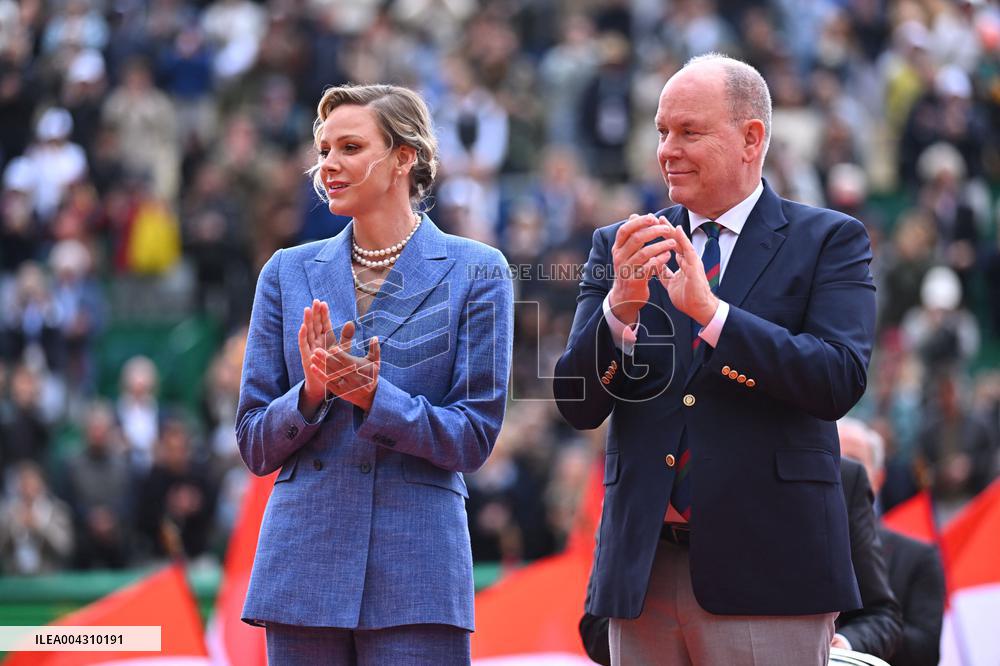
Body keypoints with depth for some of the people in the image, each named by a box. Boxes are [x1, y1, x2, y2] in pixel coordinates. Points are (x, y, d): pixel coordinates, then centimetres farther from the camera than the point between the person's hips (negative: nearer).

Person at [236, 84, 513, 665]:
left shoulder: (475, 272, 1)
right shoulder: (290, 273, 10)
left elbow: (474, 438, -3)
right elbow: (256, 447, 9)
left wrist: (373, 396, -16)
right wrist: (310, 394, -11)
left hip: (417, 570, -3)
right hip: (304, 567, 3)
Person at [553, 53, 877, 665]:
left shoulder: (831, 241, 3)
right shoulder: (620, 248, 12)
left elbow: (842, 381, -11)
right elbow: (577, 404, 4)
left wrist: (711, 312, -19)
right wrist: (621, 306, -14)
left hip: (764, 568, -3)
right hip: (643, 567, 3)